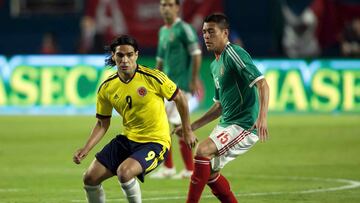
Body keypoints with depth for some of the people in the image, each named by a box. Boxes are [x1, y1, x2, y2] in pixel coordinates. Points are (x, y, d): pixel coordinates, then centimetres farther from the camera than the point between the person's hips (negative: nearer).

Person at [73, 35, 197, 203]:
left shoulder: (153, 78, -16)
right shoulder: (106, 88, -3)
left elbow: (179, 98, -2)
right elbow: (102, 123, 8)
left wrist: (187, 131, 3)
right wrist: (86, 149, -5)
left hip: (155, 143, -5)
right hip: (127, 140, 5)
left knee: (124, 172, -31)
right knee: (90, 178, -3)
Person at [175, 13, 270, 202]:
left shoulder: (234, 53, -13)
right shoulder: (215, 65, 16)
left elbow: (262, 84, -22)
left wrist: (262, 117, -36)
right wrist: (191, 127, 21)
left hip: (245, 125, -10)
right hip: (226, 123, 10)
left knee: (202, 150, -25)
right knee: (209, 171, 14)